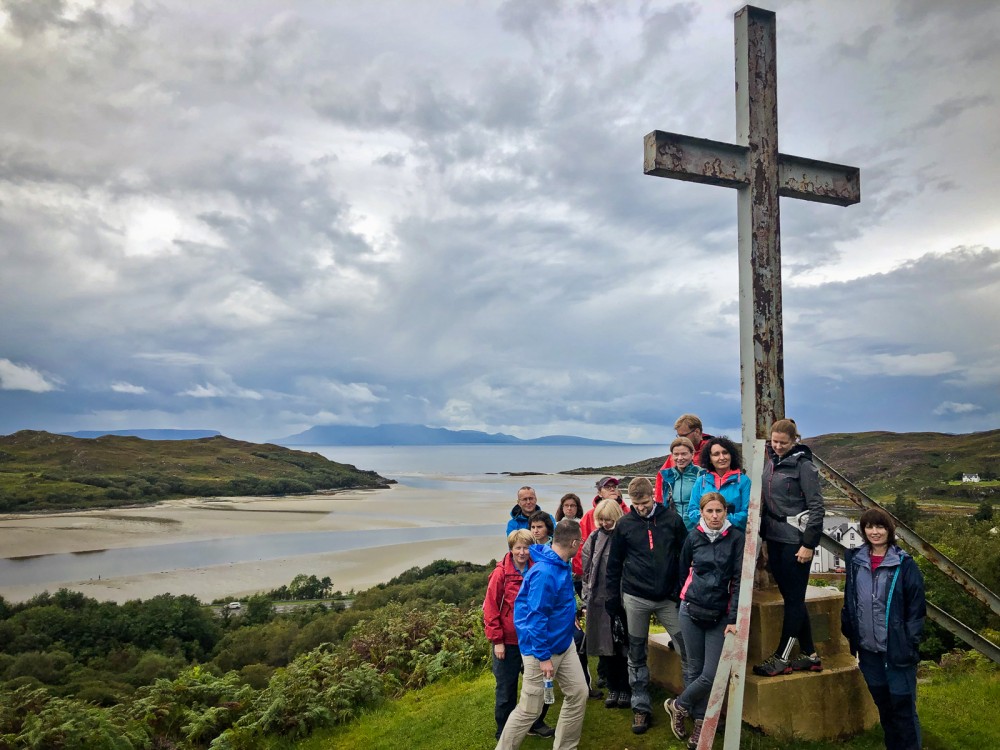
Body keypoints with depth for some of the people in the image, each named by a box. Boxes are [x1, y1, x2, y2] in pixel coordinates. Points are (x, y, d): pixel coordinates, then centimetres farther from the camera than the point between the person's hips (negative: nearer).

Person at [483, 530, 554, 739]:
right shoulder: (501, 573, -14)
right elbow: (490, 608, -12)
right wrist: (496, 640, -12)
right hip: (508, 641, -4)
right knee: (506, 689, 10)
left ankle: (536, 724, 38)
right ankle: (504, 732, 27)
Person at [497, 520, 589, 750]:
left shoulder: (562, 566, 2)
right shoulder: (545, 573, -28)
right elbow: (535, 617, -27)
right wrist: (543, 657, -23)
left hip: (564, 644, 9)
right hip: (541, 650, -9)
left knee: (578, 694, 12)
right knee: (529, 710, 2)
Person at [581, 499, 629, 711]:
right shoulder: (594, 538, 7)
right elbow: (587, 570, 11)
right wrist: (587, 596, 6)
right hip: (599, 600, 3)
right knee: (604, 645, 8)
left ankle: (625, 688, 20)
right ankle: (613, 688, 22)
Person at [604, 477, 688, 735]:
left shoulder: (672, 519, -3)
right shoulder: (625, 524, -2)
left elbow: (685, 556, 3)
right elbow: (614, 564, 4)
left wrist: (684, 590, 1)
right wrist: (612, 597, 4)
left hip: (668, 597, 0)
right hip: (635, 598, 1)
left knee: (687, 650, -5)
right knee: (636, 654, 9)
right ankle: (641, 707, 22)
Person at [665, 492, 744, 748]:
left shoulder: (736, 538, -6)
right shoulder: (693, 537, 1)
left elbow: (738, 580, -9)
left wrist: (734, 619, -14)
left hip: (720, 615, -1)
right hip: (691, 611, 1)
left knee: (711, 674, -4)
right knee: (695, 669, 6)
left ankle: (677, 705, 18)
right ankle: (700, 721, 26)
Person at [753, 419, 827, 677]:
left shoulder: (803, 465, -9)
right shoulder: (770, 463, 11)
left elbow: (816, 507, -11)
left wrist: (809, 544, -14)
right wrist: (763, 536, 14)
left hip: (795, 541, -7)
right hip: (774, 539, 7)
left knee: (794, 599, 1)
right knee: (791, 598, 12)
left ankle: (781, 658, 6)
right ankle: (809, 655, 23)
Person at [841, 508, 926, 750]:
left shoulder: (904, 564, -8)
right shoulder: (855, 561, 3)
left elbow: (916, 607, -7)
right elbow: (849, 602, 11)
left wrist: (910, 644, -11)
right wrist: (851, 634, 9)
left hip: (897, 650, -4)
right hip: (868, 649, 4)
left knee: (903, 706, 3)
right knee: (883, 705, 18)